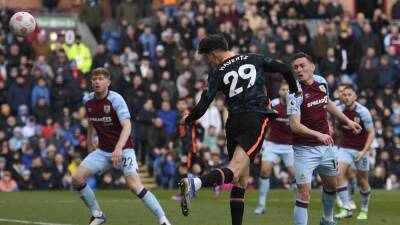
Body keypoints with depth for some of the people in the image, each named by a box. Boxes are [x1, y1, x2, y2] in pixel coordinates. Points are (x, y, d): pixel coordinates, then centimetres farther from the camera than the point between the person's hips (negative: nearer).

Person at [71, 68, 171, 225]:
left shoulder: (116, 99, -19)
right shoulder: (88, 101, 0)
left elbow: (127, 126, -30)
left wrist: (118, 148, -43)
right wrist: (89, 142, 25)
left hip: (123, 149, -6)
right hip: (102, 151, 6)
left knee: (134, 185, -24)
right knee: (77, 178, -7)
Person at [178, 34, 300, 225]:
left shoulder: (217, 74, 7)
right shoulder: (254, 60, 10)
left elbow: (202, 107, 3)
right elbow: (285, 70, 9)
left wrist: (188, 119, 24)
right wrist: (294, 91, 28)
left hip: (234, 123, 2)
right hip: (256, 120, -2)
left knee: (240, 180, 14)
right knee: (234, 172, -19)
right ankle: (194, 183, -45)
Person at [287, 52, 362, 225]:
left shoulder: (321, 82, 1)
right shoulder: (295, 93, -19)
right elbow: (294, 125, -27)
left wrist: (347, 121, 25)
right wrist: (318, 134, -39)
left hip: (325, 146, 7)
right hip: (305, 150, -7)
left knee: (331, 186, 23)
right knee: (304, 194, -14)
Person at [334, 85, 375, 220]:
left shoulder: (363, 112, -15)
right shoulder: (339, 110, -4)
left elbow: (371, 132, -13)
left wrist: (364, 151, -21)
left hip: (360, 149, -2)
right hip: (345, 148, 3)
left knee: (363, 181, 7)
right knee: (339, 174, -19)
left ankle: (364, 210, 27)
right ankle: (346, 209, -18)